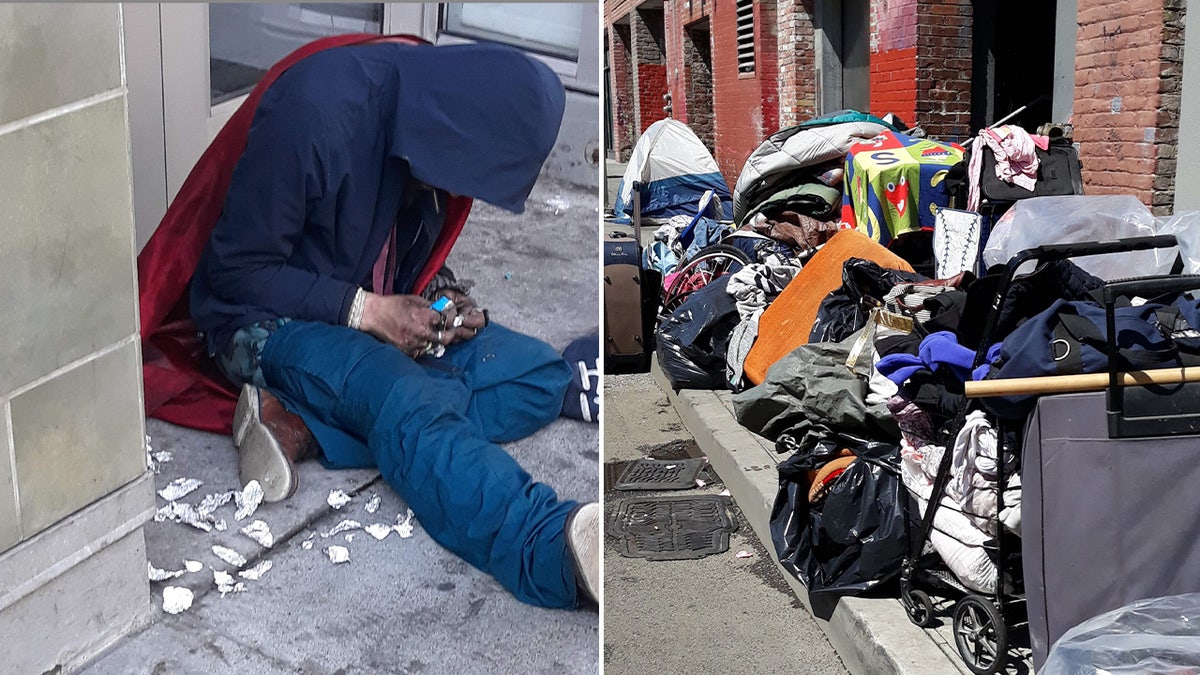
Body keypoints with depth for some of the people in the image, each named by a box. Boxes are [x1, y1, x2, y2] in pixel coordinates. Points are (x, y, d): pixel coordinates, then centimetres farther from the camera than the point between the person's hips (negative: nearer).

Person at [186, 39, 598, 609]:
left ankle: (306, 427, -23)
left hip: (382, 313, 8)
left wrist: (444, 299, -7)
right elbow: (235, 270, -18)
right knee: (403, 398, -37)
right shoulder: (315, 112, -25)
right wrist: (365, 311, -24)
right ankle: (560, 550, -57)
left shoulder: (434, 106, -3)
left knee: (543, 376, -11)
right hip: (272, 319, -7)